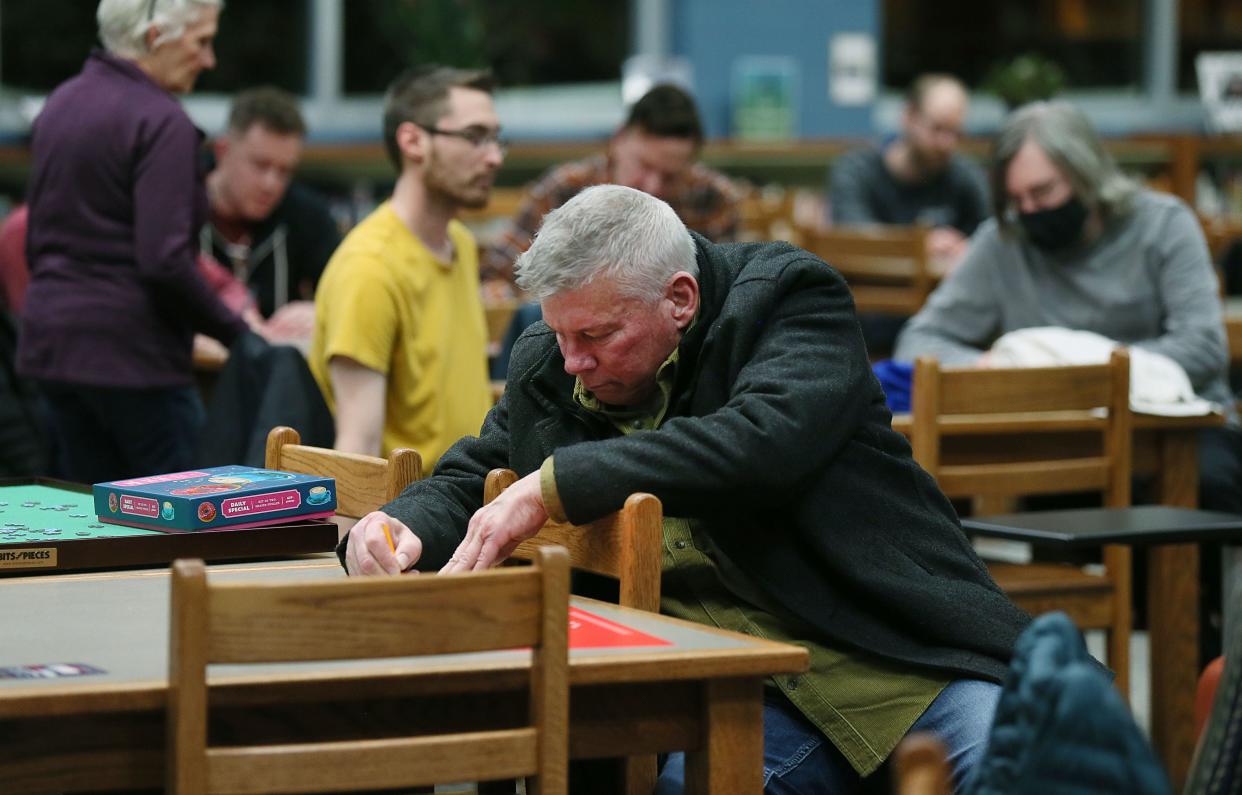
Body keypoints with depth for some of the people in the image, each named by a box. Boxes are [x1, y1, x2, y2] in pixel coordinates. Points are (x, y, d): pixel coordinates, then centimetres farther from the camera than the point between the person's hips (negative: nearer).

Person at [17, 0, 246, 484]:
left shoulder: (61, 103, 12)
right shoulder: (161, 122, -14)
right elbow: (165, 260, -21)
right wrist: (235, 333, -11)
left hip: (49, 337, 8)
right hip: (130, 349, -8)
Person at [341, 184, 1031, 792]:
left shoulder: (792, 297, -7)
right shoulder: (550, 368, 9)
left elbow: (763, 441, -25)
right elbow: (468, 480, 22)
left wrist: (550, 488, -24)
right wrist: (401, 528, -3)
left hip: (902, 656, -3)